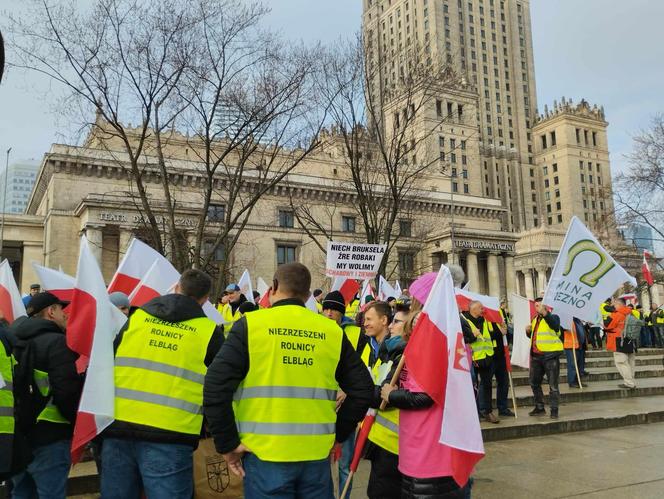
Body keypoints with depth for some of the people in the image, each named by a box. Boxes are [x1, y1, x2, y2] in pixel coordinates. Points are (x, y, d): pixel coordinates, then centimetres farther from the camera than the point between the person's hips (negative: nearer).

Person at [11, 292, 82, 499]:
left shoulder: (14, 341, 10)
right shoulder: (57, 342, -15)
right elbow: (68, 391, -22)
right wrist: (79, 425, -8)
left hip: (15, 434, 8)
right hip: (48, 436, -8)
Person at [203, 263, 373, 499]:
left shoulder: (251, 325, -6)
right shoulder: (332, 331, 3)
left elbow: (216, 386, -12)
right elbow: (362, 389, 6)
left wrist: (227, 443, -3)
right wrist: (337, 434, 14)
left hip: (265, 454, -2)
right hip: (317, 455, 3)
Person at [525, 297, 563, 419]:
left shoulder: (552, 317, -8)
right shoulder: (535, 319, 14)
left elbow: (555, 325, -33)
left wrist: (544, 313, -46)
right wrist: (528, 331, 3)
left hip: (550, 355, -8)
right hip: (536, 355, 8)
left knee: (553, 385, -1)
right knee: (534, 383, 15)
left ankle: (554, 410, 9)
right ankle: (539, 407, 28)